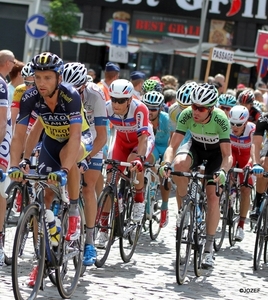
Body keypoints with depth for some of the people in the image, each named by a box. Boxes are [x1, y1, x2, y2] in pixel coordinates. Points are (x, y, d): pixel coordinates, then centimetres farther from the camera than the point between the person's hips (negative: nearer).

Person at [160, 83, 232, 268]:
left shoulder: (221, 119, -33)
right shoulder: (186, 115, -29)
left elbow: (227, 156, -31)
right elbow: (173, 146, -27)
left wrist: (222, 171, -52)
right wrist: (167, 163, -47)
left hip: (216, 152, -1)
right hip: (196, 147, 1)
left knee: (213, 196, -13)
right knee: (179, 163, -34)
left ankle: (209, 247, -1)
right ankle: (184, 205, -10)